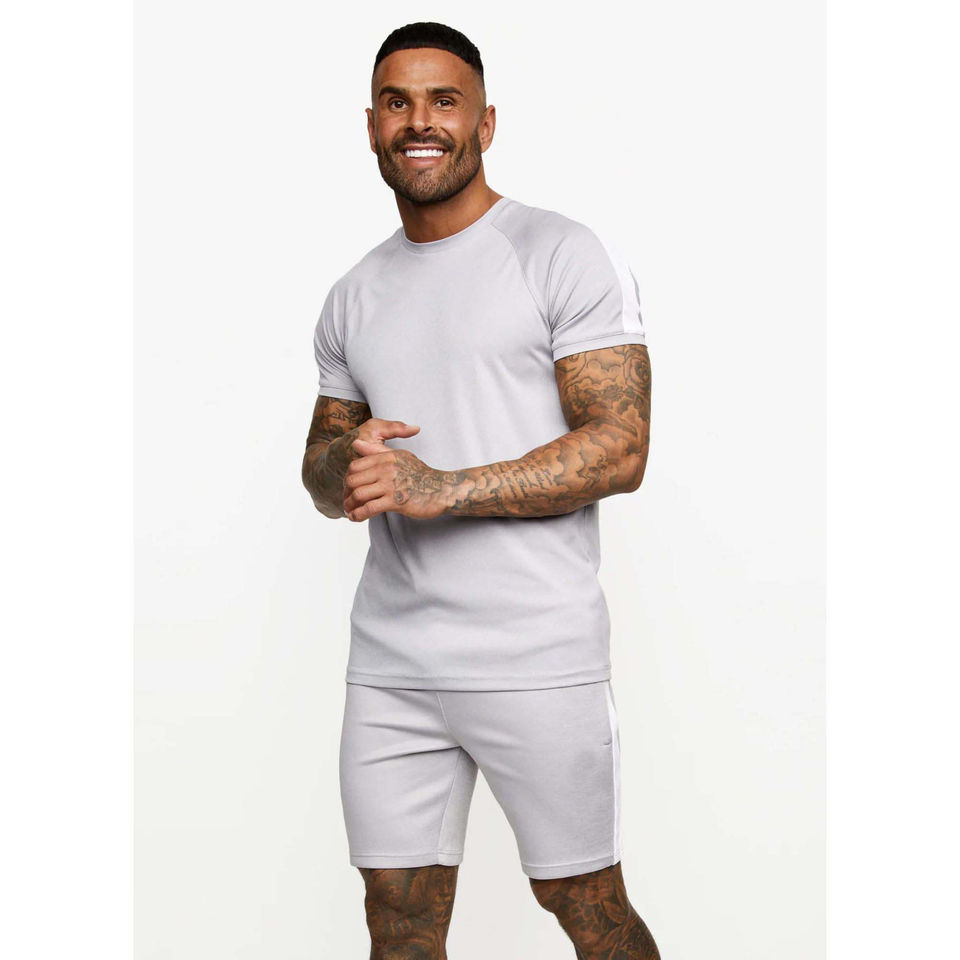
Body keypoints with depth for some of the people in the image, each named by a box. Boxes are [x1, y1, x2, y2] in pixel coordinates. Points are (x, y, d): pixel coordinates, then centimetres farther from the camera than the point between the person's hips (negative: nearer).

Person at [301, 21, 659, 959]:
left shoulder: (564, 256, -4)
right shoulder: (355, 296, 15)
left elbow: (620, 450, -12)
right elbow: (321, 468, 18)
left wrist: (441, 489, -19)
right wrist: (344, 469, -7)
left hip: (537, 660, -5)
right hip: (390, 662, 5)